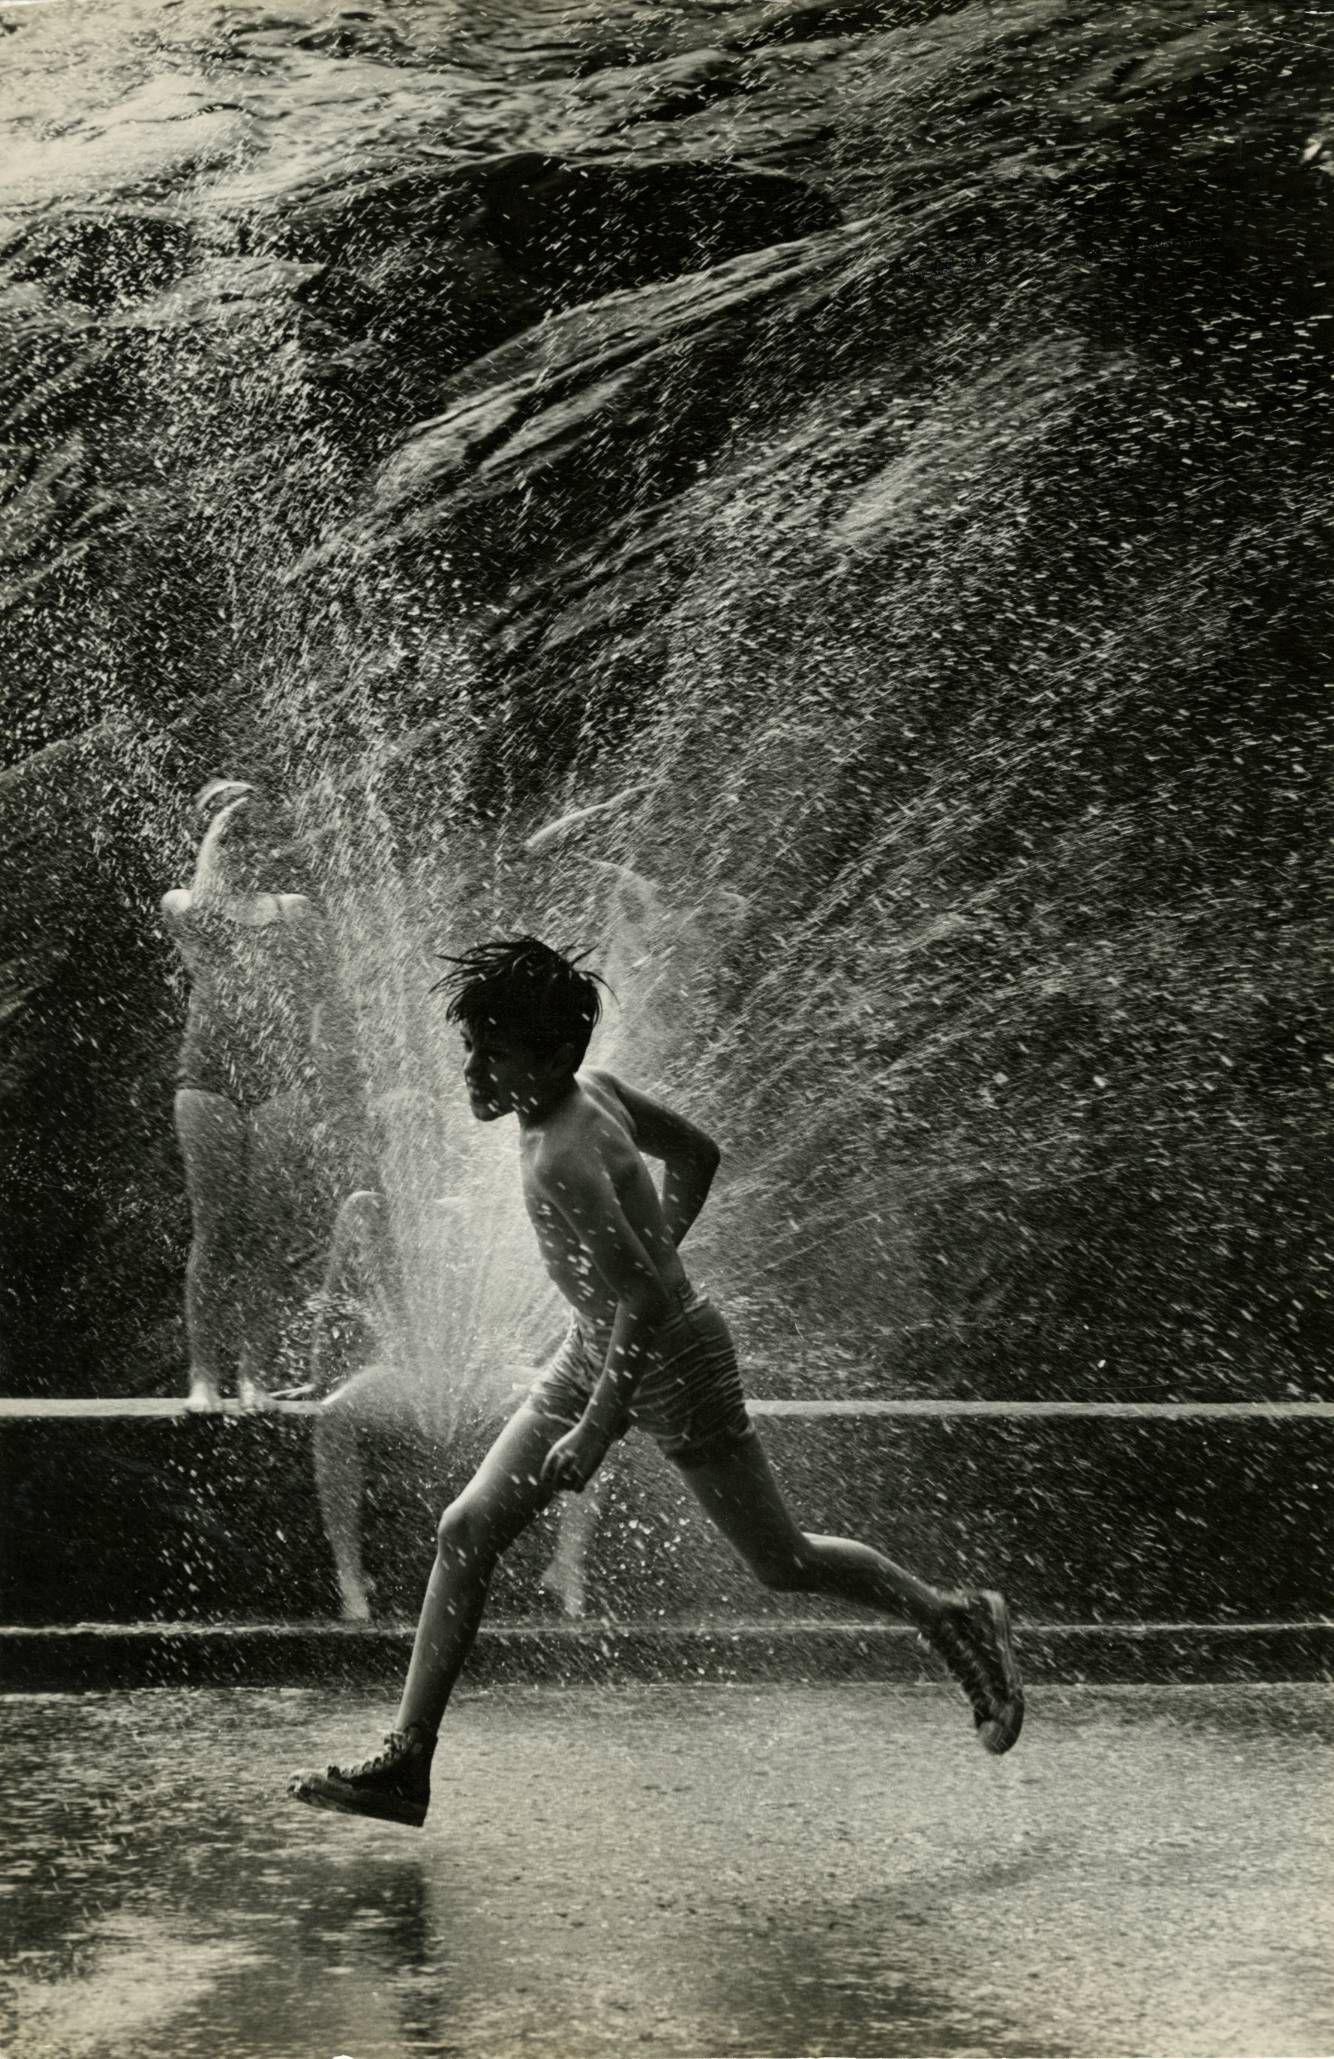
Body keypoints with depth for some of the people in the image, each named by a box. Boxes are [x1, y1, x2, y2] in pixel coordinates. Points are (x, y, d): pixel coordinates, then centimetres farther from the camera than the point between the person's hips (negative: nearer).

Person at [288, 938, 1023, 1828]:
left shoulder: (564, 1161, -29)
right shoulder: (594, 1089, -4)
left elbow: (648, 1301, -31)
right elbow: (698, 1153, 11)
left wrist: (596, 1431, -27)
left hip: (676, 1357, -9)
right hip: (596, 1350, 9)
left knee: (782, 1564, 5)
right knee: (466, 1531, 1)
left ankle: (958, 1620, 29)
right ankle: (406, 1763, 3)